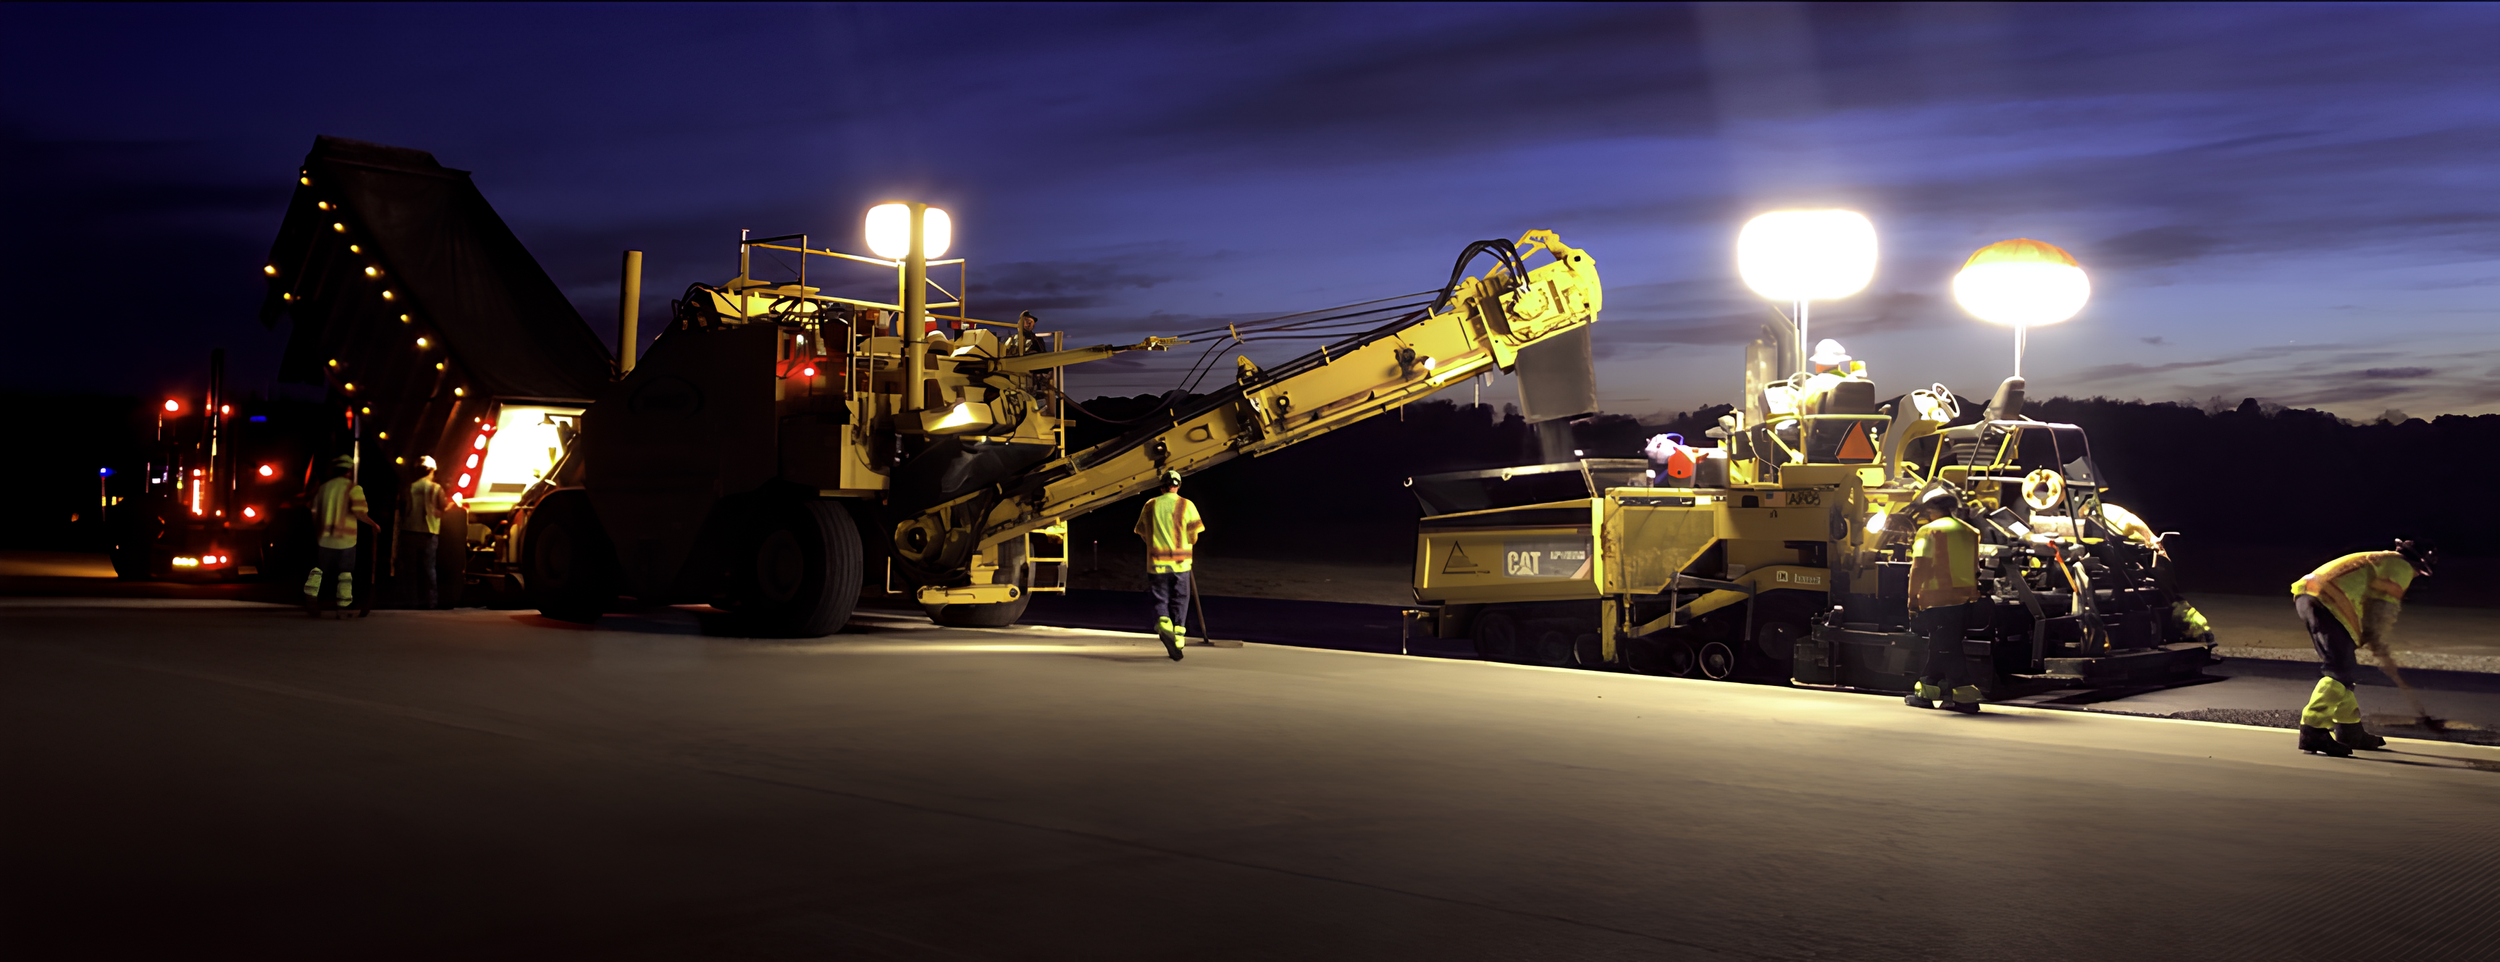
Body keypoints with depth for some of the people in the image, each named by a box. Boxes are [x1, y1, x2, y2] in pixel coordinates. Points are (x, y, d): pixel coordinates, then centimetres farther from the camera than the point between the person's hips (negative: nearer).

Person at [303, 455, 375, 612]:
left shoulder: (323, 487, 10)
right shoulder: (353, 488, -7)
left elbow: (315, 513, 12)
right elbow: (359, 512, -18)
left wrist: (318, 531, 25)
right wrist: (373, 524, -3)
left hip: (324, 538, 4)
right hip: (345, 539, -4)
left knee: (319, 568, 14)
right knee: (345, 572, 8)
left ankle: (310, 594, -6)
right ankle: (344, 604, 8)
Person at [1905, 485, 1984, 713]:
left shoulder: (1930, 531, -8)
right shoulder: (1969, 532, 14)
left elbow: (1919, 568, -12)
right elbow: (1974, 568, 19)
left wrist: (1913, 598, -4)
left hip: (1939, 600, -7)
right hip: (1966, 599, 7)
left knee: (1947, 649, -4)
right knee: (1937, 647, 16)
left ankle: (1965, 698, -8)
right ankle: (1926, 692, 22)